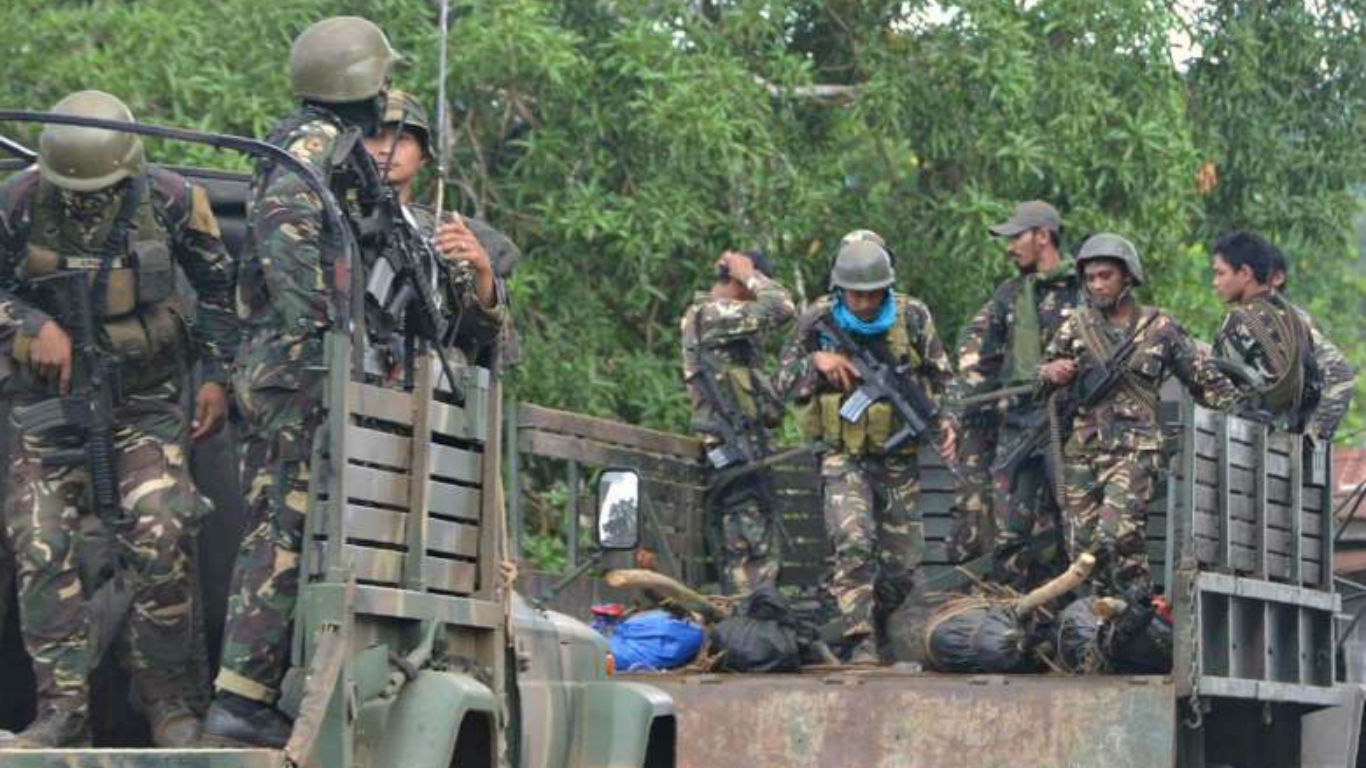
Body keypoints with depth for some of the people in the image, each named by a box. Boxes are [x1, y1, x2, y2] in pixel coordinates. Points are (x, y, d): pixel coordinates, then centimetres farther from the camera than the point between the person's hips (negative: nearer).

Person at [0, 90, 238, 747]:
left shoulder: (170, 200, -8)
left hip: (144, 403, -1)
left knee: (160, 541, -13)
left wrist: (216, 376, 2)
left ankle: (169, 701, -2)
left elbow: (220, 286, 6)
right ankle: (63, 709, -2)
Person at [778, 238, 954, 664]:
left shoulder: (913, 317, -3)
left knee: (902, 564, 4)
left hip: (898, 459, 2)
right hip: (843, 457, -2)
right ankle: (860, 642, -24)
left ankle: (877, 624, 30)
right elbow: (784, 380, 4)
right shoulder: (817, 321, -5)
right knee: (854, 543, -24)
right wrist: (816, 362, -15)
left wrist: (945, 421, -8)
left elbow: (941, 379, 8)